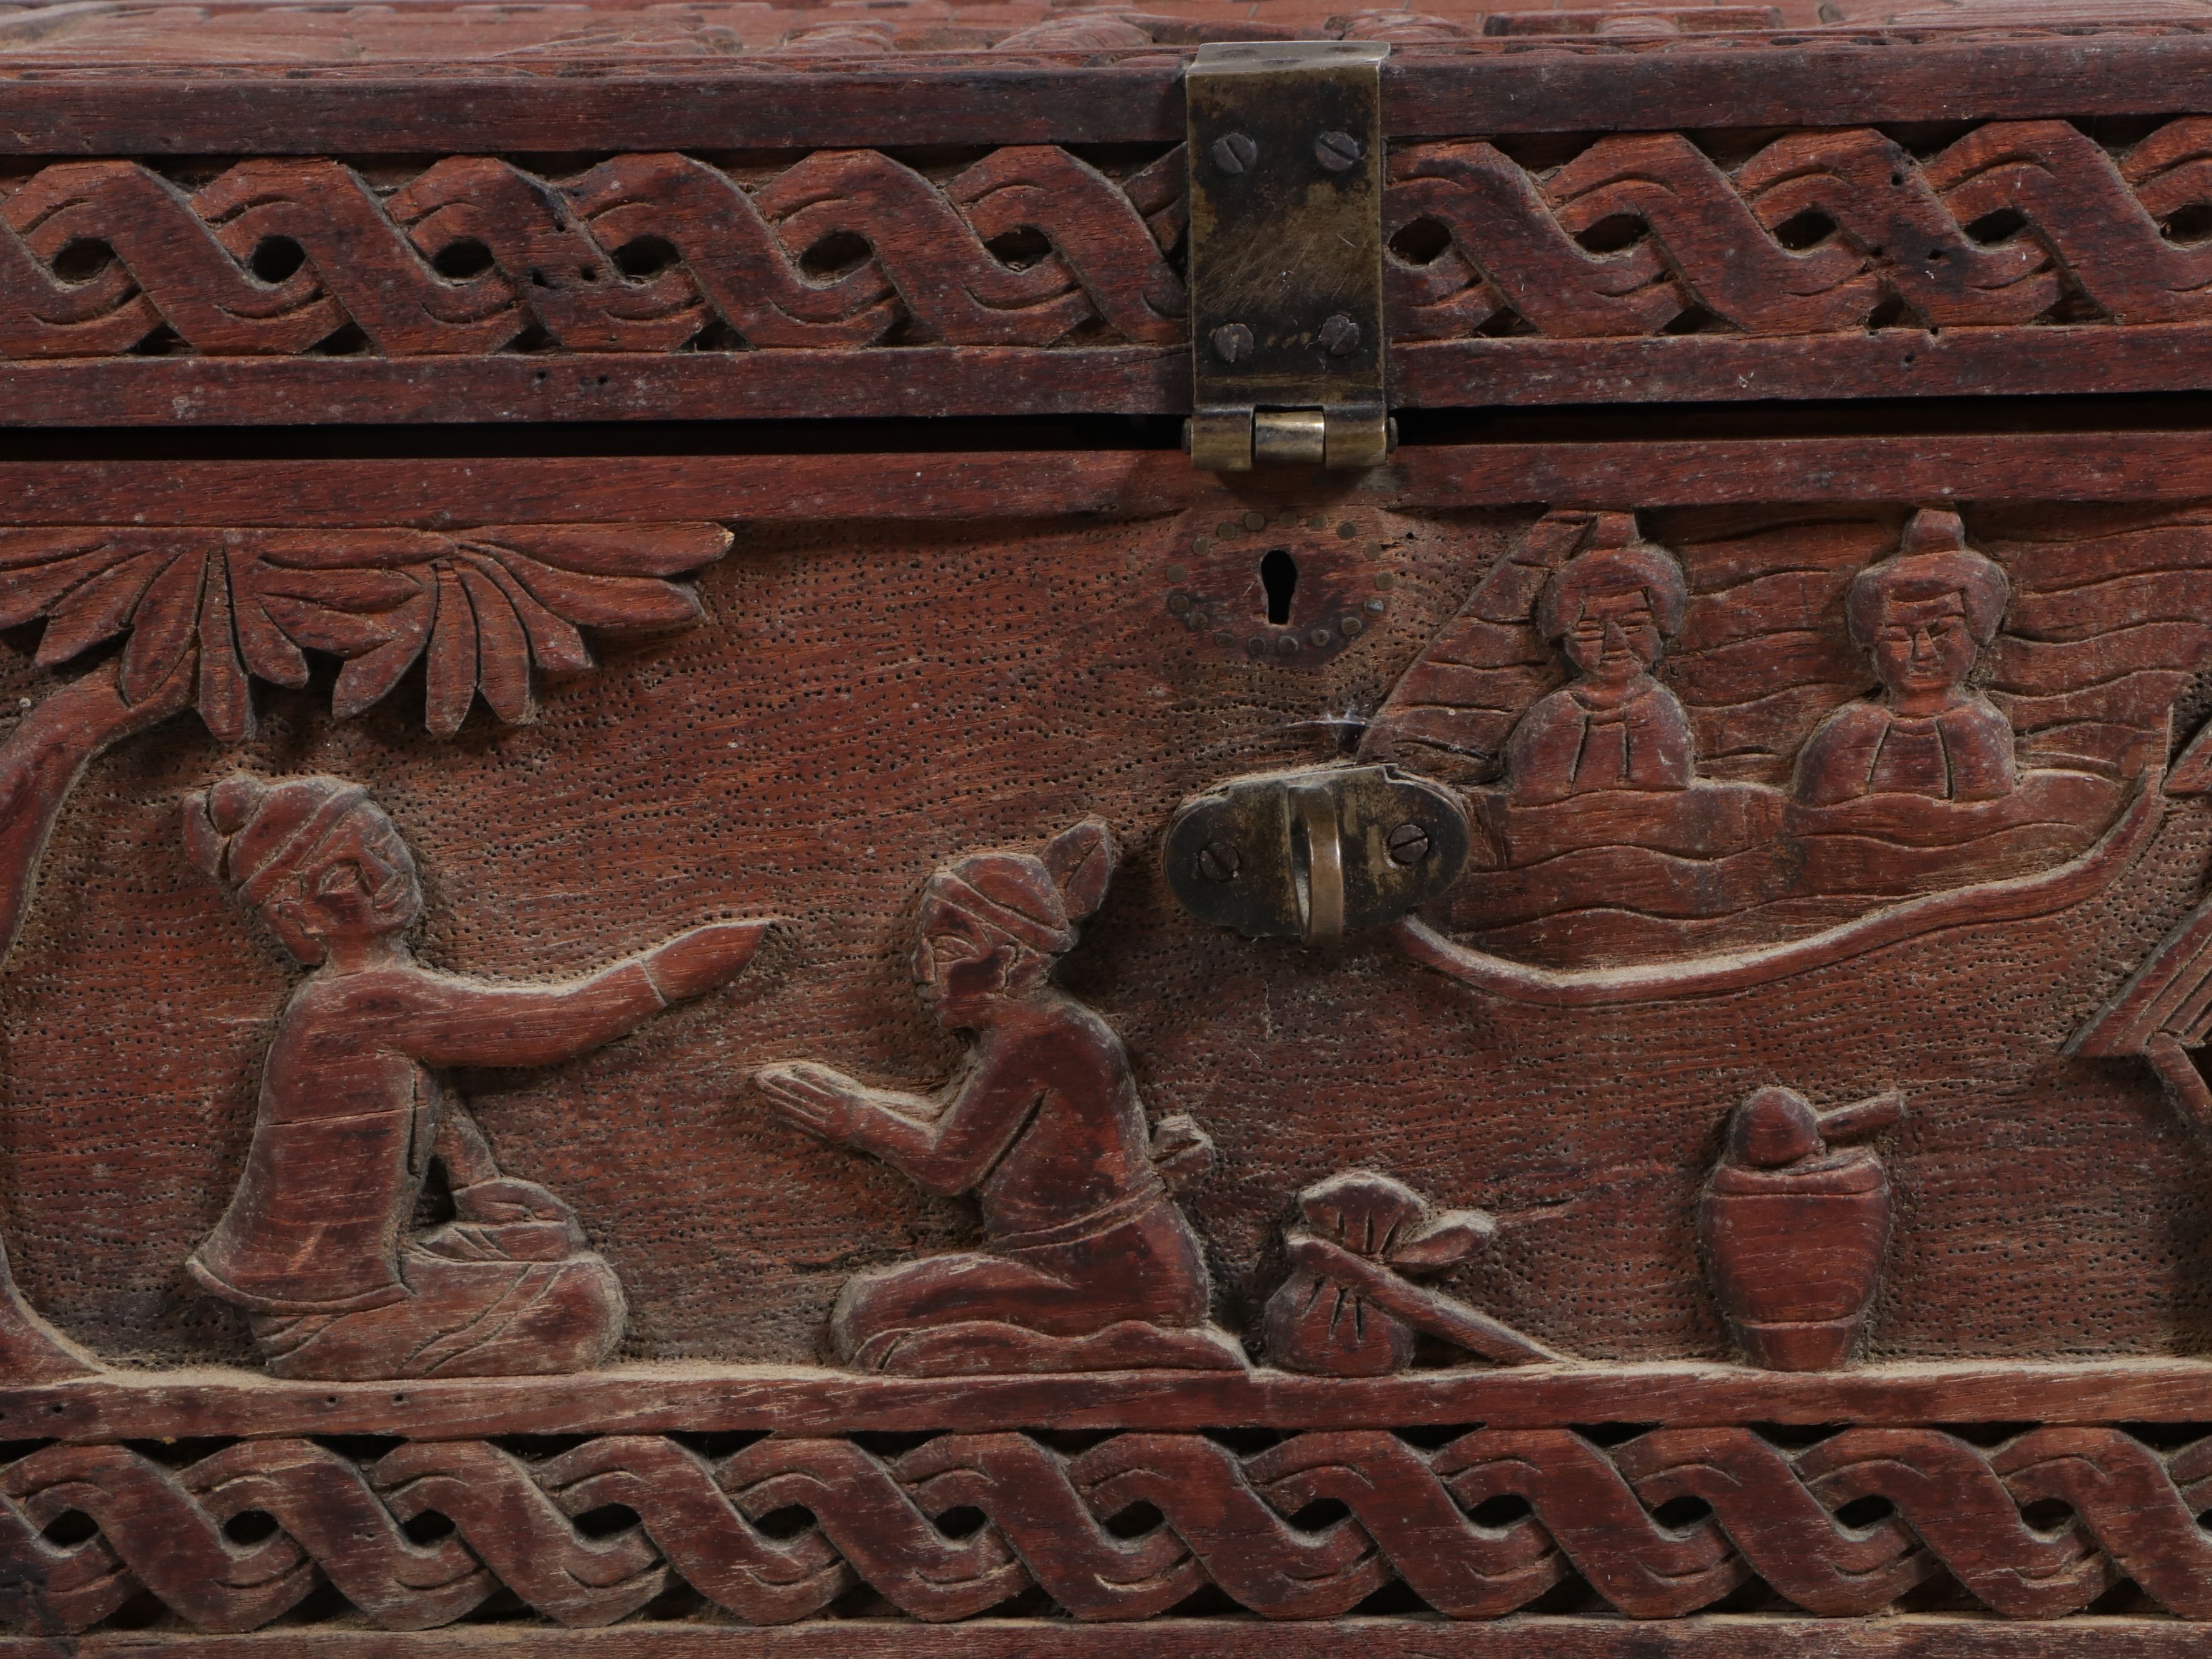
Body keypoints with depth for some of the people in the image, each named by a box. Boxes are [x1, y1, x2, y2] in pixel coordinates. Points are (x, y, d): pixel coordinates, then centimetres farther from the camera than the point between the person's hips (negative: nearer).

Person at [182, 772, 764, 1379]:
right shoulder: (377, 1003, -21)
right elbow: (560, 1023, -17)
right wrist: (677, 969, -9)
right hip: (324, 1323, -10)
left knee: (543, 1233, 19)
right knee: (584, 1307, -12)